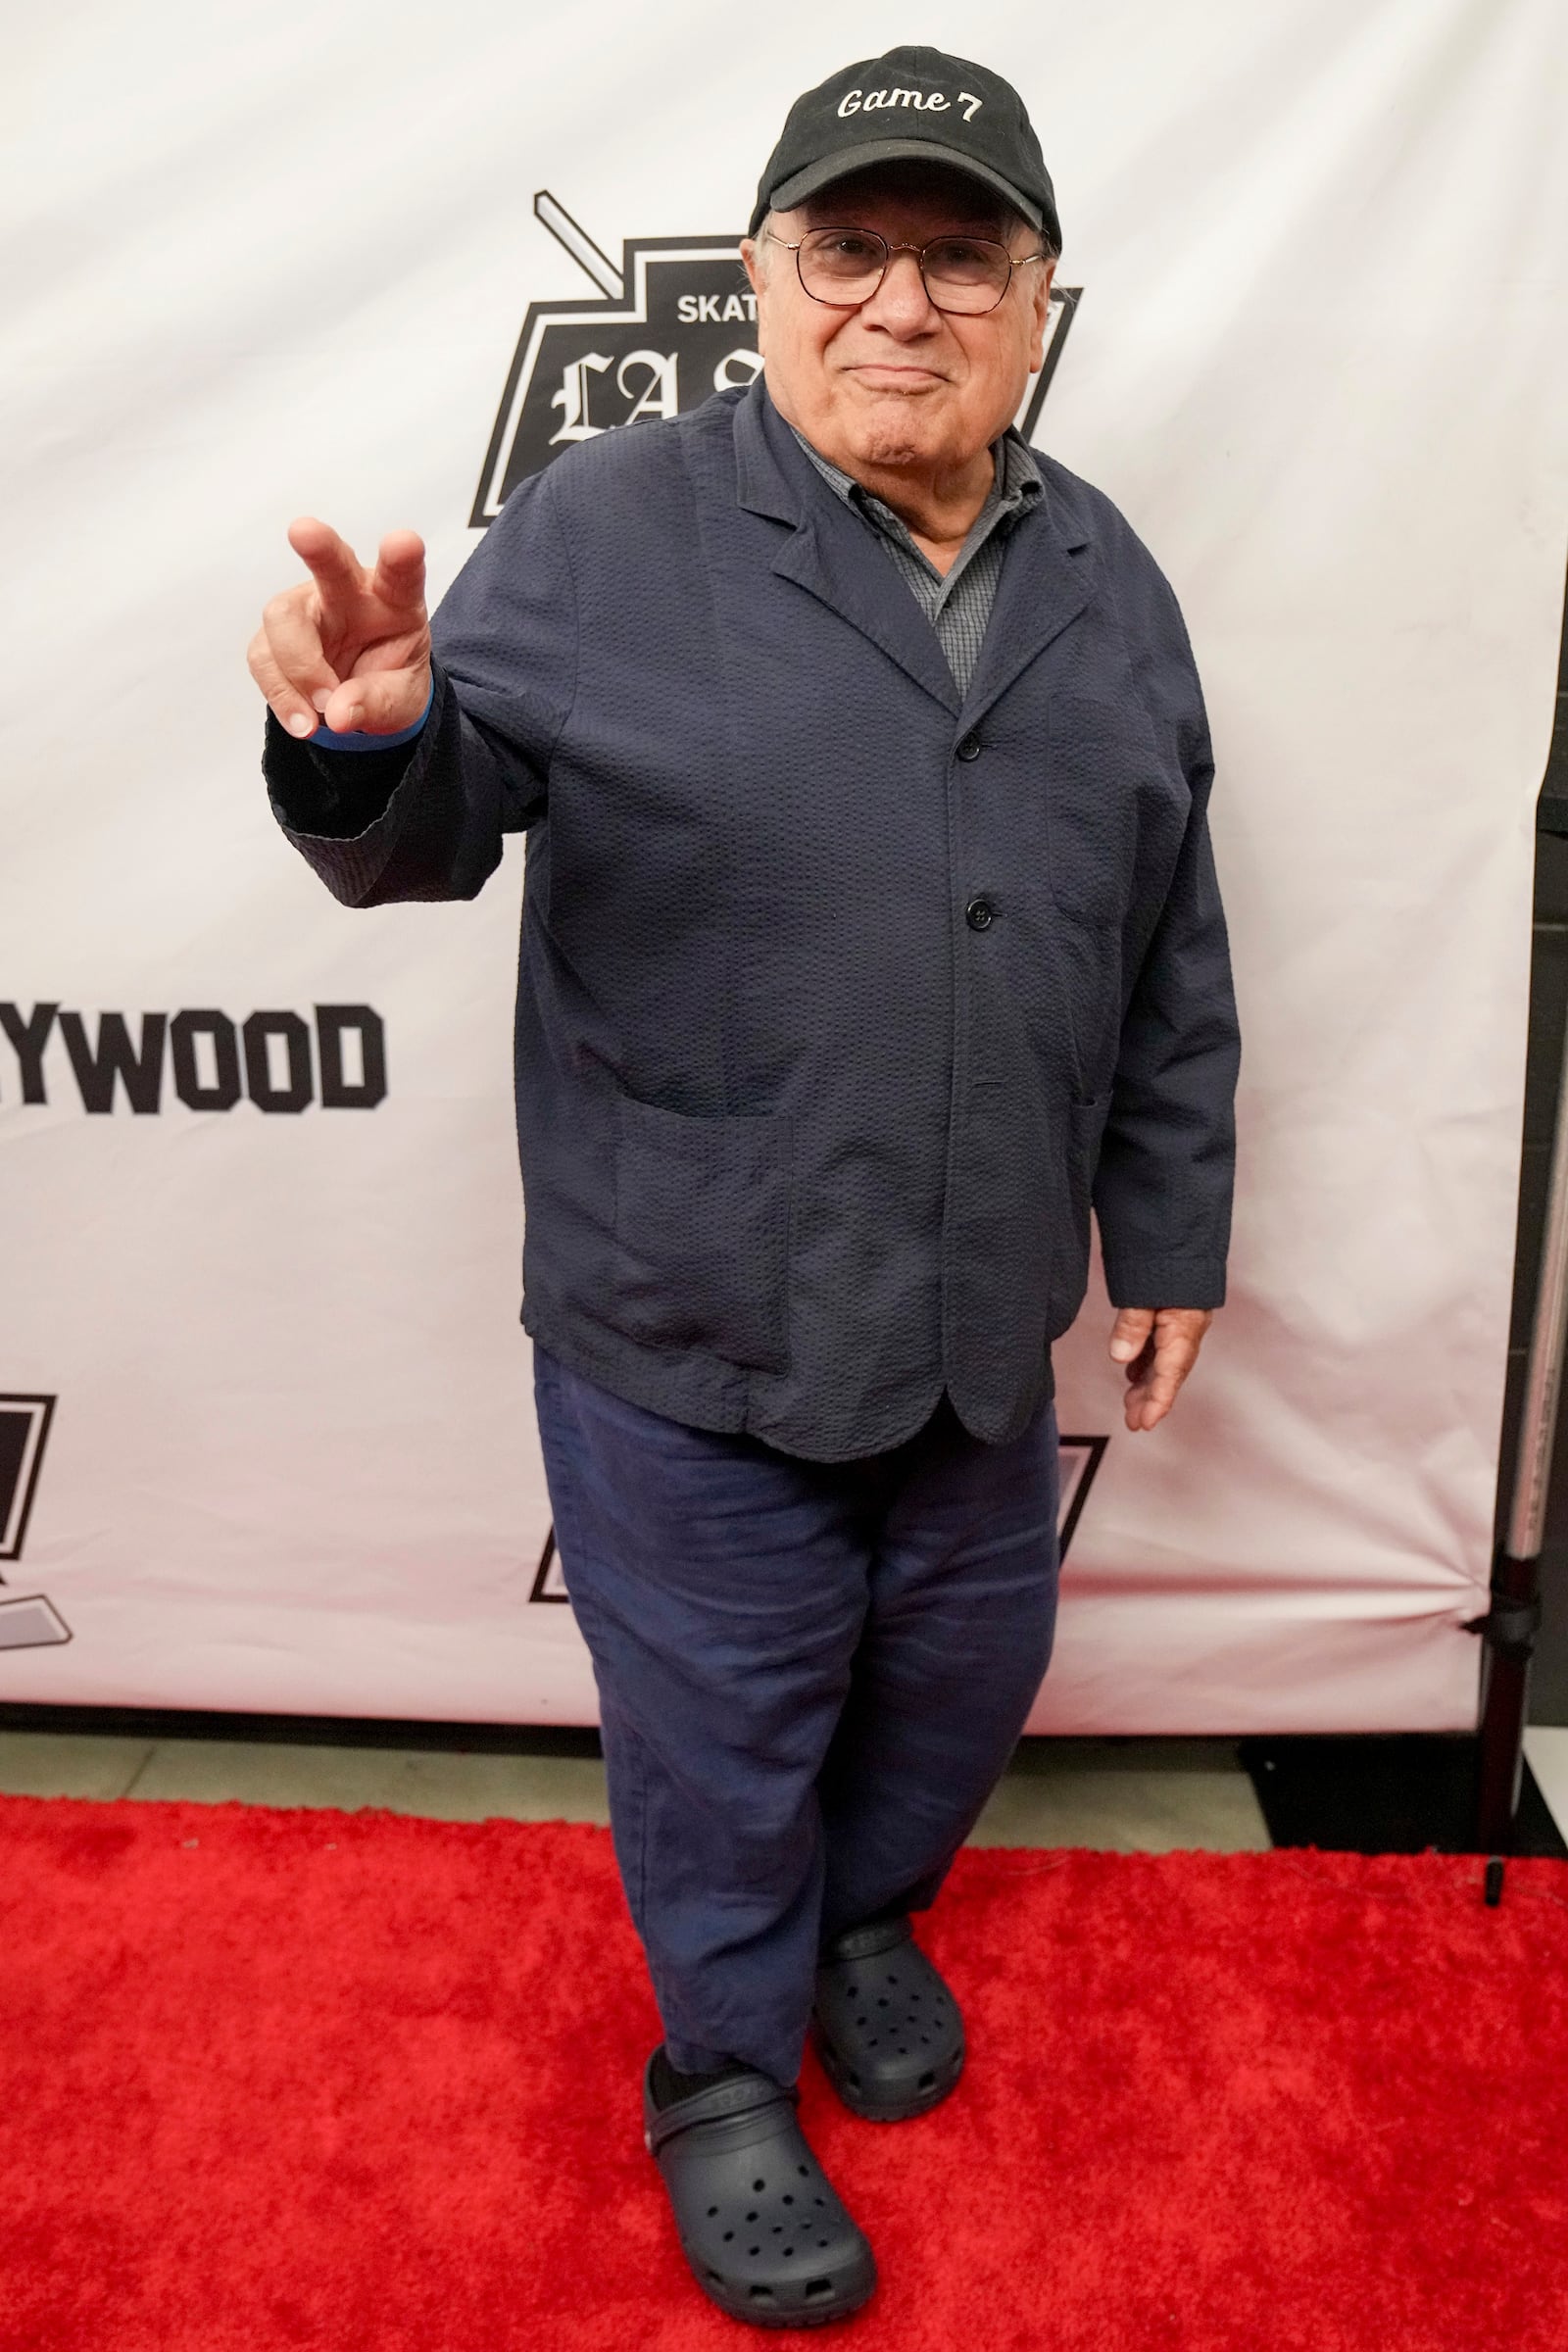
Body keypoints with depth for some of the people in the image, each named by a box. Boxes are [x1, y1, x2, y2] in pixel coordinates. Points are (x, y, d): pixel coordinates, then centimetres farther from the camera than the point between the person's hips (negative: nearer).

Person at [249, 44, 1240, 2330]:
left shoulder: (1106, 581, 6)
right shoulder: (604, 535, -8)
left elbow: (1176, 963, 10)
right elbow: (428, 833, -6)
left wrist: (1172, 1233, 11)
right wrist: (364, 738, -30)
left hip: (983, 1313, 5)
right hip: (689, 1329, -4)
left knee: (966, 1660, 23)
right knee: (722, 1716, 13)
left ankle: (865, 1917, 55)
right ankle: (725, 2071, 42)